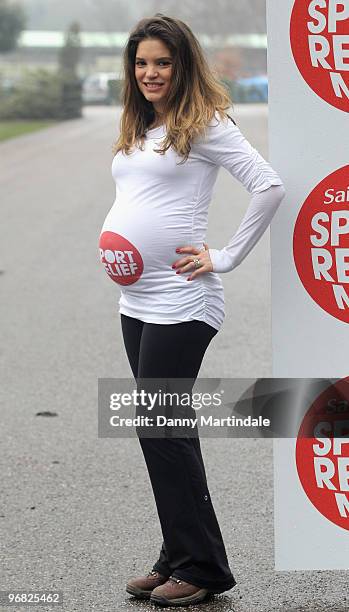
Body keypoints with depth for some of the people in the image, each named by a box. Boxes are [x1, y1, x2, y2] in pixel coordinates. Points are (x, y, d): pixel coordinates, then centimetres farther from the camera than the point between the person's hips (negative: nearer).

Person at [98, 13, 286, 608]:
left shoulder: (206, 123, -8)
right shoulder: (137, 129, 15)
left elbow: (270, 188, -15)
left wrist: (224, 258, -13)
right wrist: (112, 238, 9)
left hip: (180, 303, -8)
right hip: (135, 301, 8)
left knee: (161, 431, -6)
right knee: (163, 431, 11)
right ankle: (178, 558, 19)